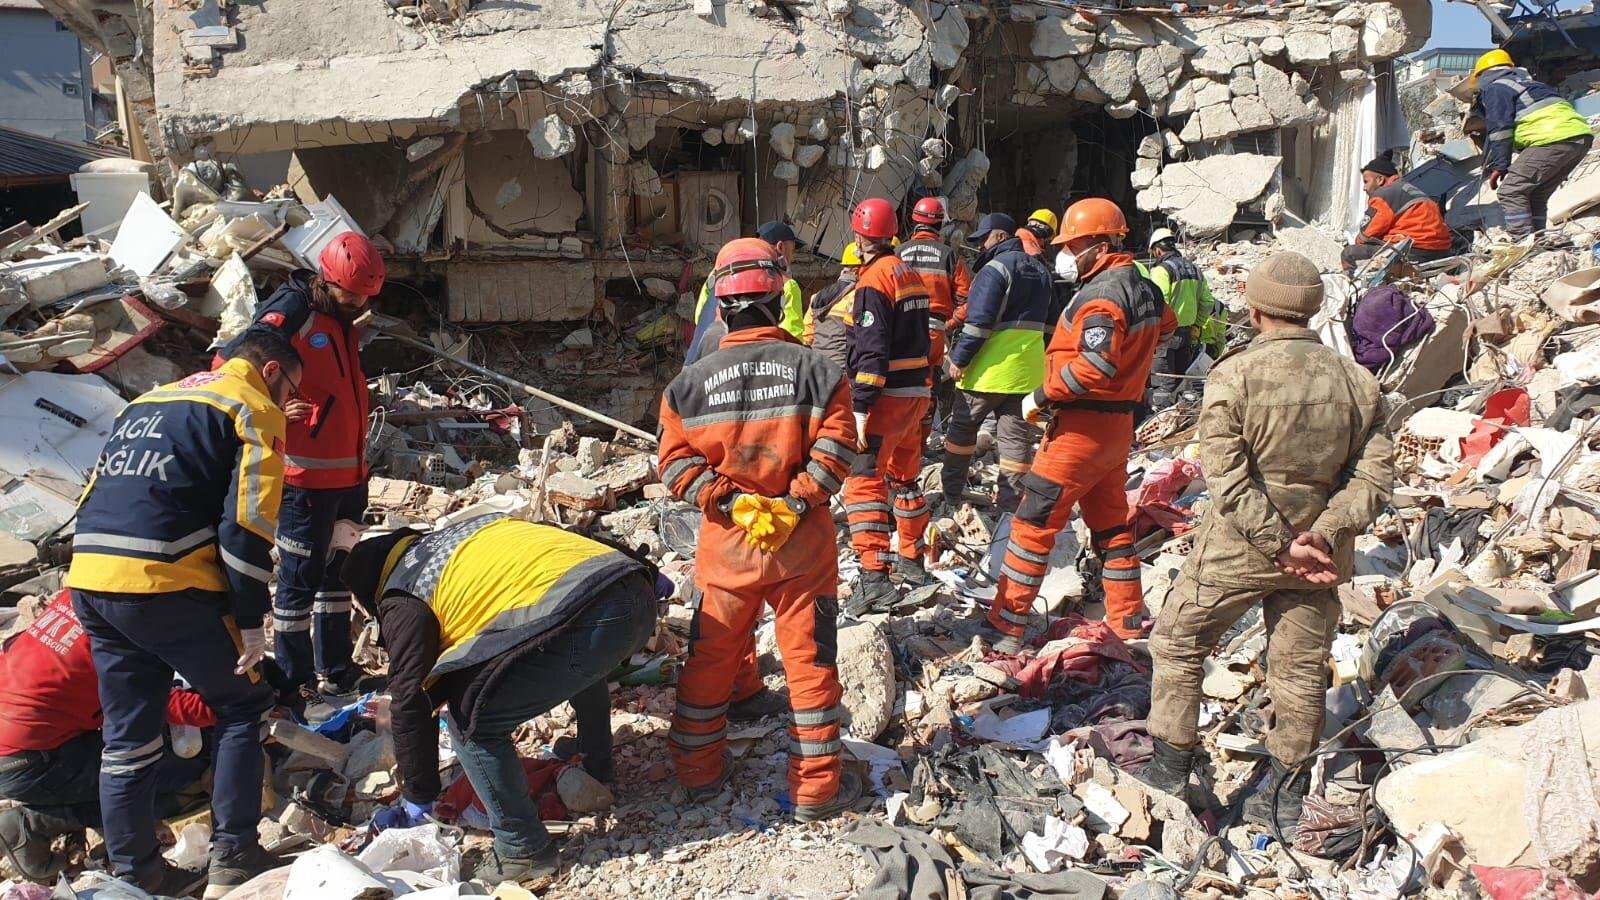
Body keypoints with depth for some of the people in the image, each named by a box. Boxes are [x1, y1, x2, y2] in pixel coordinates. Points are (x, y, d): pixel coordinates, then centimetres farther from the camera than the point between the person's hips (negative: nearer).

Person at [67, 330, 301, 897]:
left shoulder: (145, 402, 25)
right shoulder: (255, 410, 1)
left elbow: (96, 494, 25)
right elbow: (246, 524, -10)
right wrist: (251, 622, -7)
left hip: (88, 581, 7)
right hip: (166, 588, -7)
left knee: (127, 739, 16)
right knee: (243, 707, 10)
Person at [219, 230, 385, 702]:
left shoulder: (345, 321, 13)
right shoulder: (291, 314, -14)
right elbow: (230, 366, -16)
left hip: (349, 473, 9)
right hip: (307, 477, -9)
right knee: (300, 579, 0)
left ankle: (335, 668, 28)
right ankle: (295, 681, 9)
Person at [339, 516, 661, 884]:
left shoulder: (402, 600, 11)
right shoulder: (461, 530, 31)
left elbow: (409, 701, 11)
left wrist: (416, 801, 21)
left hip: (581, 619, -8)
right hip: (639, 596, 8)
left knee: (471, 718, 5)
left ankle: (523, 849, 11)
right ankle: (596, 772, 54)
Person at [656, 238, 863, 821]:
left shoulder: (692, 381, -2)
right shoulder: (815, 370, -7)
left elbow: (677, 462, -8)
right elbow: (835, 449, -15)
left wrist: (729, 503, -8)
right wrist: (795, 503, -12)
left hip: (726, 545, 2)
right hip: (803, 545, -1)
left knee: (711, 657, 17)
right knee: (810, 660, 8)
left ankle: (698, 770, 29)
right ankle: (817, 788, 16)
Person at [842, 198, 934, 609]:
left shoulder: (874, 279, -15)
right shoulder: (909, 273, 13)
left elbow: (872, 351, -21)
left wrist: (860, 406, -21)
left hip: (887, 395, -9)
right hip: (917, 390, 9)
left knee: (863, 480, -10)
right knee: (905, 475, 22)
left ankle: (874, 575, -18)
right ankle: (912, 559, 34)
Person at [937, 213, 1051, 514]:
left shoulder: (995, 269, -13)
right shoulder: (1040, 271, 14)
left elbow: (979, 321, -19)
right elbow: (1048, 322, 22)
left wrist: (959, 359, -13)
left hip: (989, 369, -7)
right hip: (1027, 372, 7)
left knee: (963, 428, 10)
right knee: (1016, 437, 6)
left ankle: (951, 492, 20)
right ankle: (1012, 505, 4)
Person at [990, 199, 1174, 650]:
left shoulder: (1102, 294, -20)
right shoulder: (1144, 287, 10)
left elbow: (1096, 365, -30)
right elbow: (1165, 328, 26)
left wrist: (1042, 396, -22)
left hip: (1081, 428, -9)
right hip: (1118, 426, 10)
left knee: (1034, 523, -4)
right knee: (1111, 524, 18)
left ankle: (1005, 627, 0)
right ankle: (1128, 621, 25)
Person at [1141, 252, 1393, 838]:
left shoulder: (1234, 376, -14)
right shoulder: (1357, 381, 0)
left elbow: (1229, 478, -20)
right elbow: (1375, 475, -5)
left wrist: (1279, 546, -16)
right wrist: (1321, 534, -13)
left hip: (1237, 548, -4)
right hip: (1318, 554, 4)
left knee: (1178, 643, 15)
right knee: (1301, 669, 15)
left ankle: (1170, 774, 19)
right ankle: (1288, 801, 25)